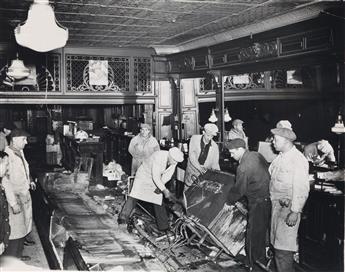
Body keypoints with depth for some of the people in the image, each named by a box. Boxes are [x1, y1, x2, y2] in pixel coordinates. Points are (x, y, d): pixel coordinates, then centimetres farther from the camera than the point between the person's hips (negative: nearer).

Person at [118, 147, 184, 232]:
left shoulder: (174, 160, -15)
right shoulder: (158, 156, -35)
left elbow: (168, 175, -7)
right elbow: (155, 177, -32)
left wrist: (159, 187, -19)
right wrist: (164, 190, -31)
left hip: (158, 180, 5)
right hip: (144, 175, -5)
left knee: (158, 201, 3)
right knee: (135, 195, -17)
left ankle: (164, 227, 10)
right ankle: (123, 217, -14)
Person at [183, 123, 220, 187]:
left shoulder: (215, 146, -5)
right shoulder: (194, 138, -7)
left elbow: (215, 163, 0)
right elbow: (191, 155, -15)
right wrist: (200, 168, -26)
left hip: (205, 174, 0)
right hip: (192, 172, 0)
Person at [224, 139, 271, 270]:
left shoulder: (243, 167, -23)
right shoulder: (256, 155, 4)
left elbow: (239, 189, -15)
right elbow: (268, 170, 16)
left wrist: (228, 202, 3)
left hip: (258, 202, -9)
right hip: (269, 197, 9)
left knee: (253, 234, 3)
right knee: (262, 231, 21)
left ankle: (252, 265, 14)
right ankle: (261, 260, 34)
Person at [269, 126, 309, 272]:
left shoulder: (298, 159, -15)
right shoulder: (280, 157, 12)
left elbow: (301, 189, -19)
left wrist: (295, 212, -21)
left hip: (288, 207, -9)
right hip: (276, 204, 9)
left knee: (283, 249, -7)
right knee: (276, 242, 15)